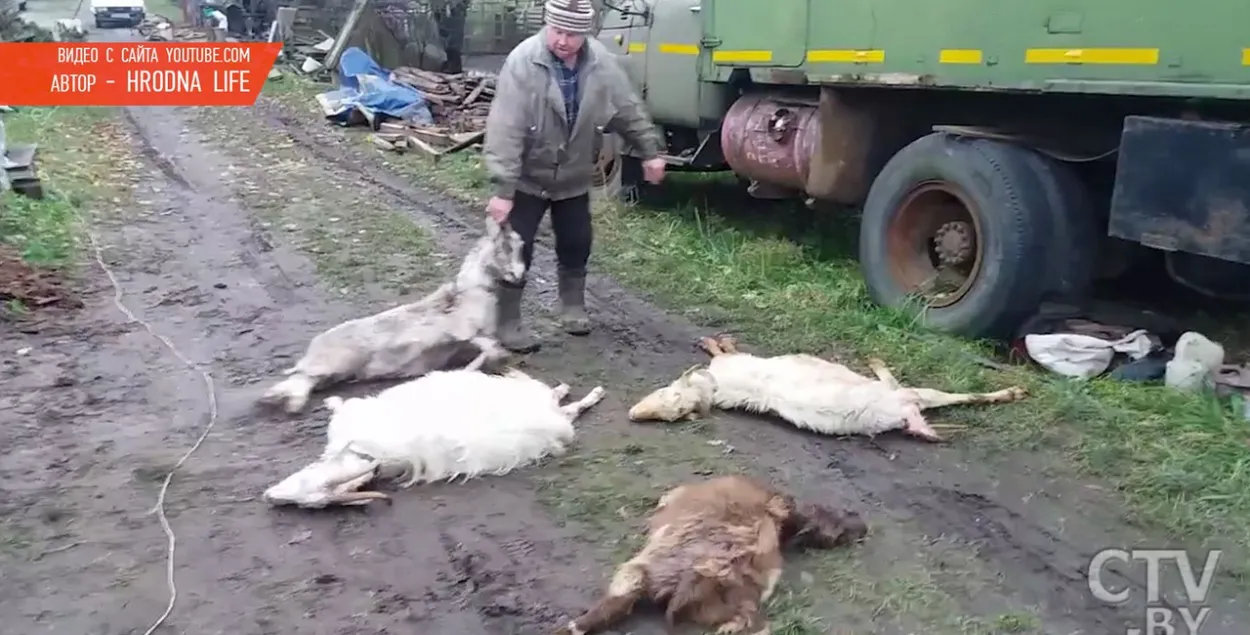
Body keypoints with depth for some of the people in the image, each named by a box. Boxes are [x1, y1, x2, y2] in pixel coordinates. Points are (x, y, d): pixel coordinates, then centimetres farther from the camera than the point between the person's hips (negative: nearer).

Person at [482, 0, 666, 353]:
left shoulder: (601, 63, -11)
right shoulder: (523, 62, -25)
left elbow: (628, 110, 4)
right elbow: (505, 131, -29)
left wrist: (650, 150, 6)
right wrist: (502, 189, -32)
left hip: (574, 179, 4)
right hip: (527, 178, -4)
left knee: (576, 246, 15)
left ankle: (573, 307, 37)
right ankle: (509, 323, 14)